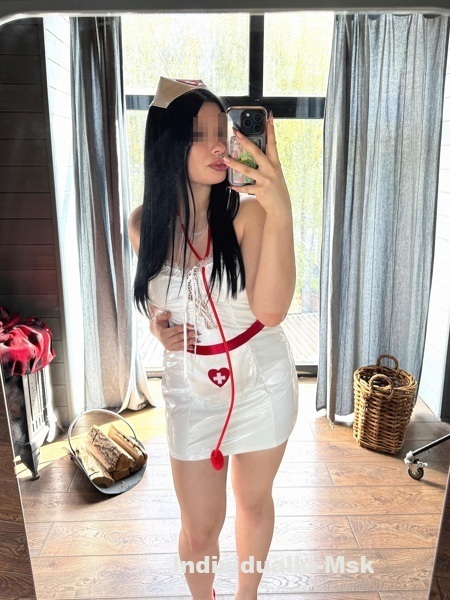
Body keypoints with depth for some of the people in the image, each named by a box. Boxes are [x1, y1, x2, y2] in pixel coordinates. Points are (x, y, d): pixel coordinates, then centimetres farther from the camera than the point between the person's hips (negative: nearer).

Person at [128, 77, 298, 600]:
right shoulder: (144, 224, -8)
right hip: (191, 390, 2)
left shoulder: (247, 212, -18)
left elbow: (270, 310, -32)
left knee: (254, 502, 23)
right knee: (199, 530, 15)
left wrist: (280, 213, -43)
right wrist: (159, 330, -12)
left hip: (261, 381, -1)